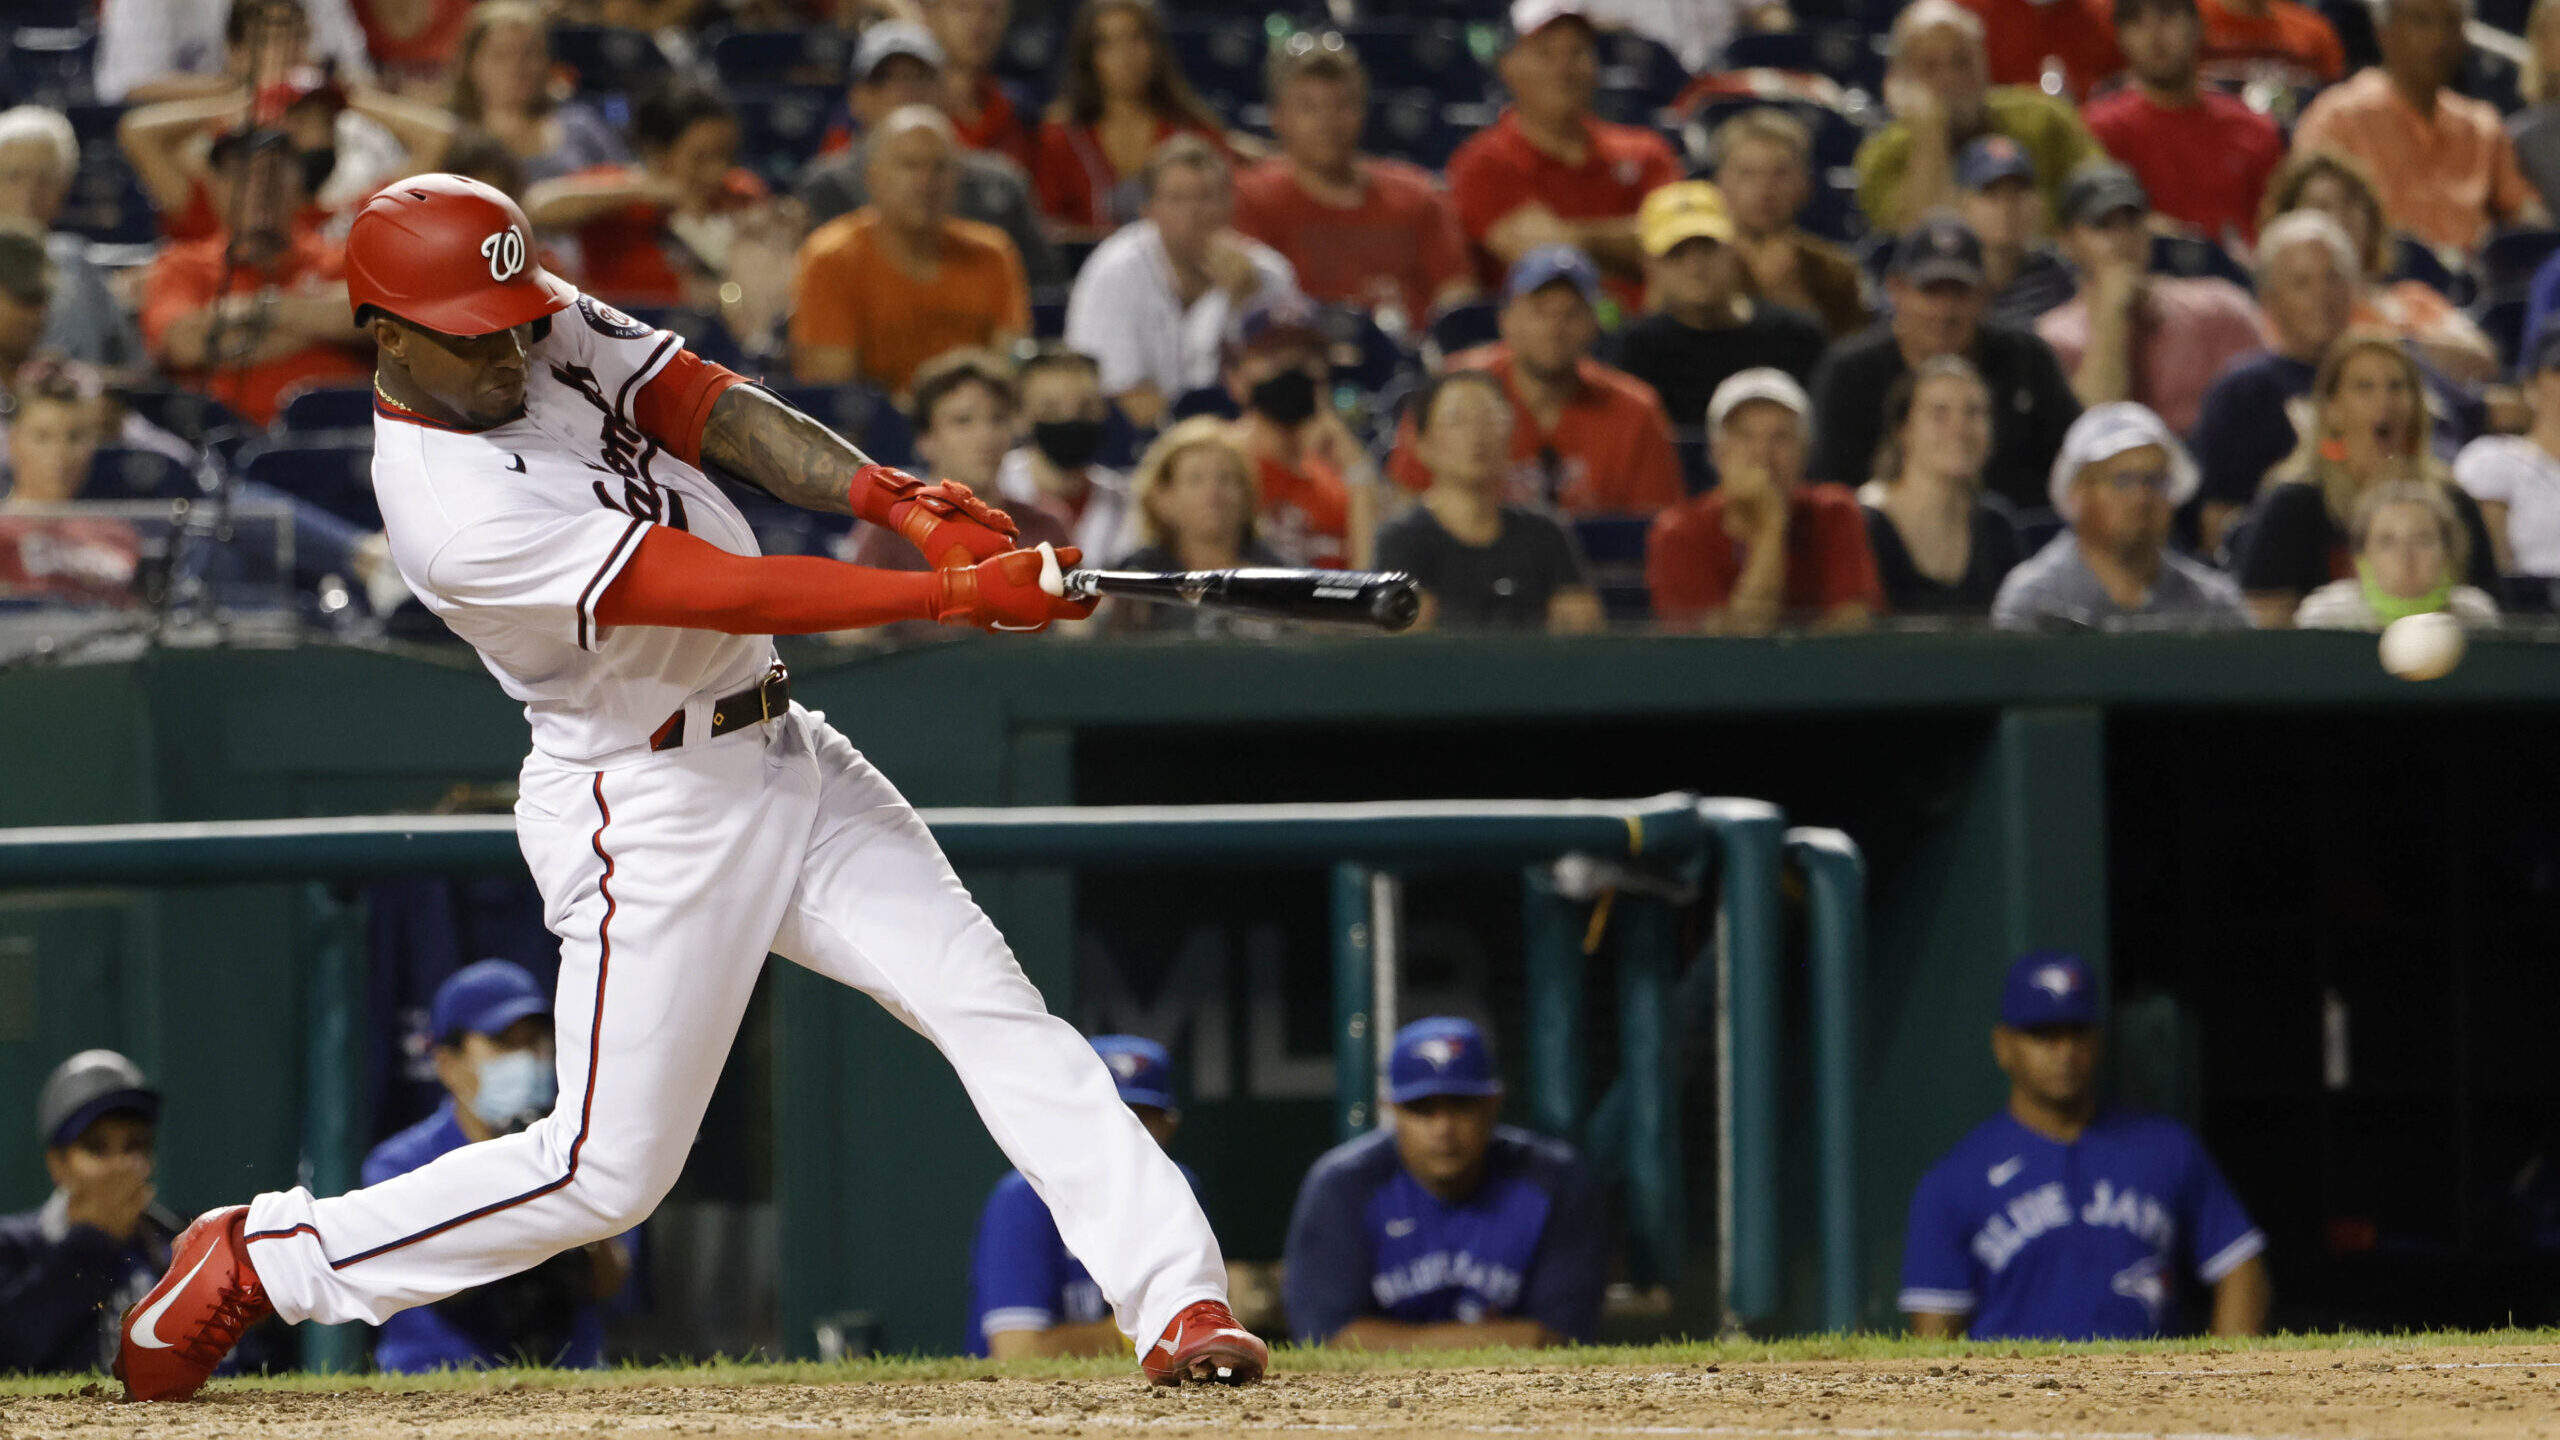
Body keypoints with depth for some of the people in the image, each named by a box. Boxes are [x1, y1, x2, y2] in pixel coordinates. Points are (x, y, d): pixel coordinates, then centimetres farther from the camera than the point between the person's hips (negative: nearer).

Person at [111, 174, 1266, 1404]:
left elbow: (719, 414, -6)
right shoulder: (452, 513, -26)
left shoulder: (554, 327, -1)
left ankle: (1179, 1303, -7)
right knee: (604, 1172, -2)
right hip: (652, 815, -8)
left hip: (780, 751, 8)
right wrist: (959, 594, -28)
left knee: (996, 1015, -4)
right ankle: (256, 1260, 13)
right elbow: (733, 595, -27)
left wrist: (907, 506, -23)